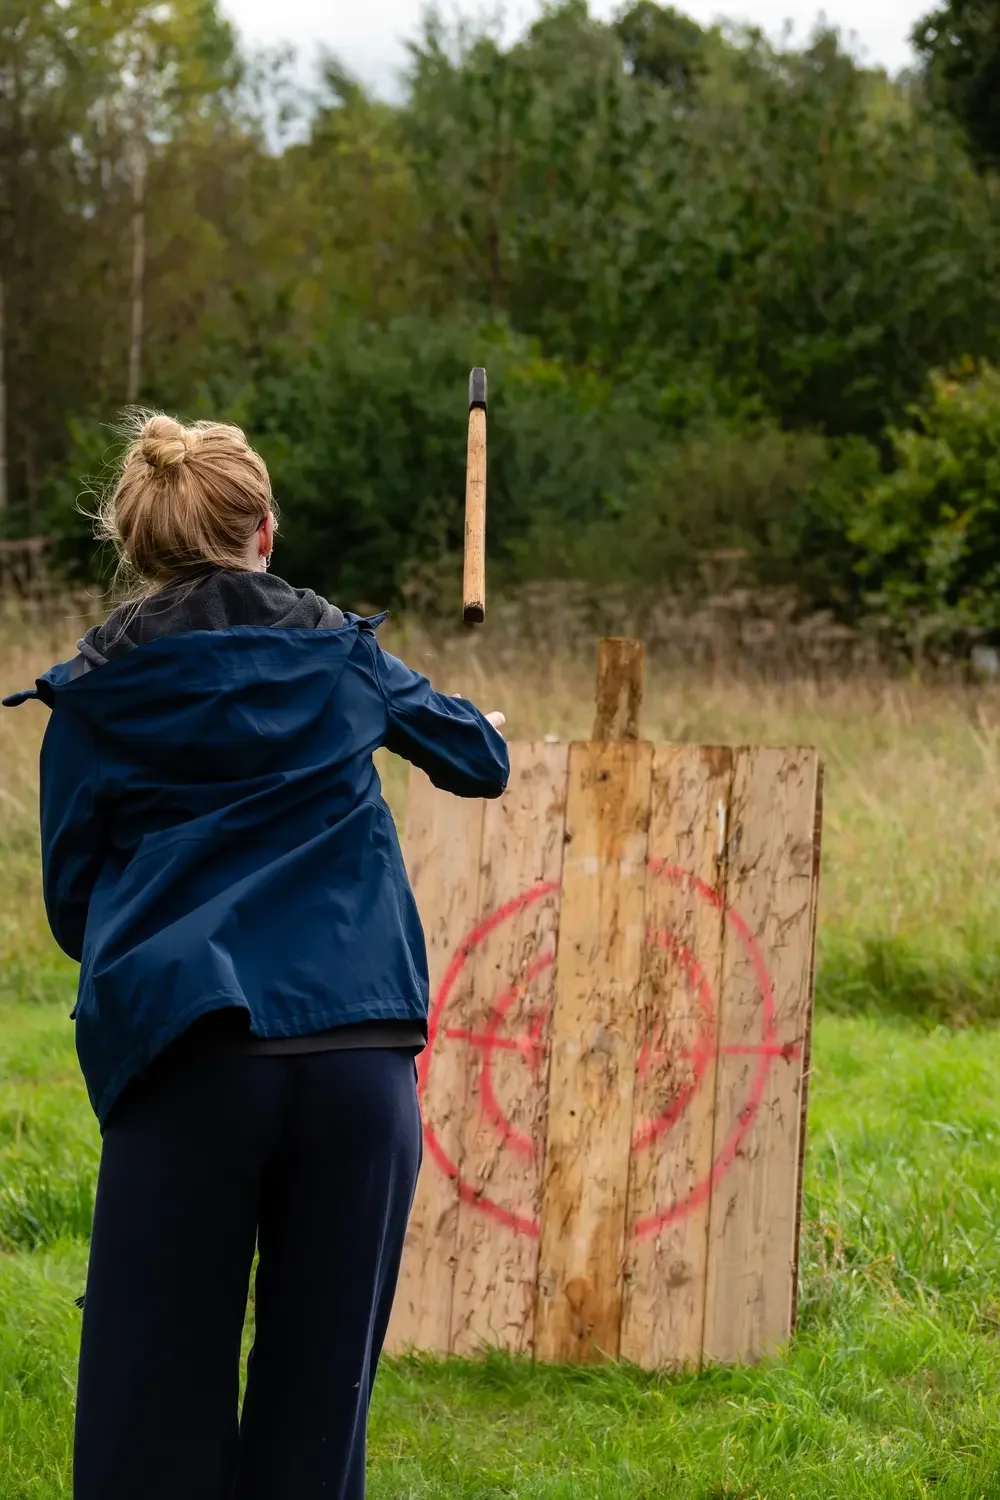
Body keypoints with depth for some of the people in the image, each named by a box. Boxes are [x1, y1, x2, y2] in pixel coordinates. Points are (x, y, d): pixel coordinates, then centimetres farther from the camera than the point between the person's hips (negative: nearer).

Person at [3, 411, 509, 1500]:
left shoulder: (93, 696, 7)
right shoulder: (340, 656, 11)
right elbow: (481, 760, 27)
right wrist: (430, 710, 49)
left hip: (190, 1062, -1)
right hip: (359, 1056, 2)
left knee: (154, 1409, 1)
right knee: (316, 1401, 6)